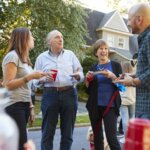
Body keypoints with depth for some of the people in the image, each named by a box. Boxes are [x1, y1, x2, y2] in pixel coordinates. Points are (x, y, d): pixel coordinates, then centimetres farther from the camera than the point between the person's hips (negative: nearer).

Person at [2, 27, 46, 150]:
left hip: (24, 105, 8)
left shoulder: (25, 58, 17)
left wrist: (31, 107, 14)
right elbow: (8, 84, -15)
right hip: (14, 106, -8)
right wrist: (30, 76, -18)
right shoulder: (13, 56, -9)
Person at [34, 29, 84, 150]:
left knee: (68, 131, 10)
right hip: (50, 95, -1)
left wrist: (77, 76, -16)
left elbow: (81, 74, 7)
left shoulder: (70, 54, 10)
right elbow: (36, 79, 7)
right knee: (48, 131, 3)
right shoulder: (42, 57, 8)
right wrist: (44, 79, -14)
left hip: (69, 94, 2)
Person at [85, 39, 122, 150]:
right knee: (97, 137, 10)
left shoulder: (115, 65, 3)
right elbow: (88, 91, 11)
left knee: (111, 137, -10)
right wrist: (87, 79, -7)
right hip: (95, 107, 4)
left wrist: (112, 76, -18)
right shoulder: (93, 68, 10)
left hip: (110, 106, -3)